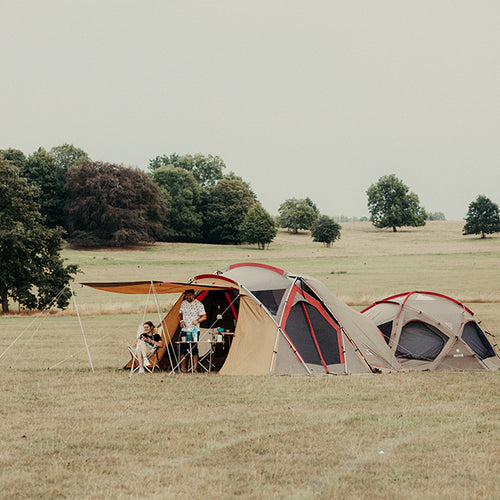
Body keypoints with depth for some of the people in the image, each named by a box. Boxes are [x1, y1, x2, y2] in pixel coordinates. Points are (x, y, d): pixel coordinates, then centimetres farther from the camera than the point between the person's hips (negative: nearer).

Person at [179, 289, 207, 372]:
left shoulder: (198, 304, -4)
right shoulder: (183, 303, 13)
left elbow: (204, 316, -8)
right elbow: (180, 314, 22)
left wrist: (197, 321, -27)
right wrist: (181, 320, 1)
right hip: (184, 330, 5)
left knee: (194, 350, -6)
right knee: (182, 350, 2)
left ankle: (195, 368, 0)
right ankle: (183, 368, 11)